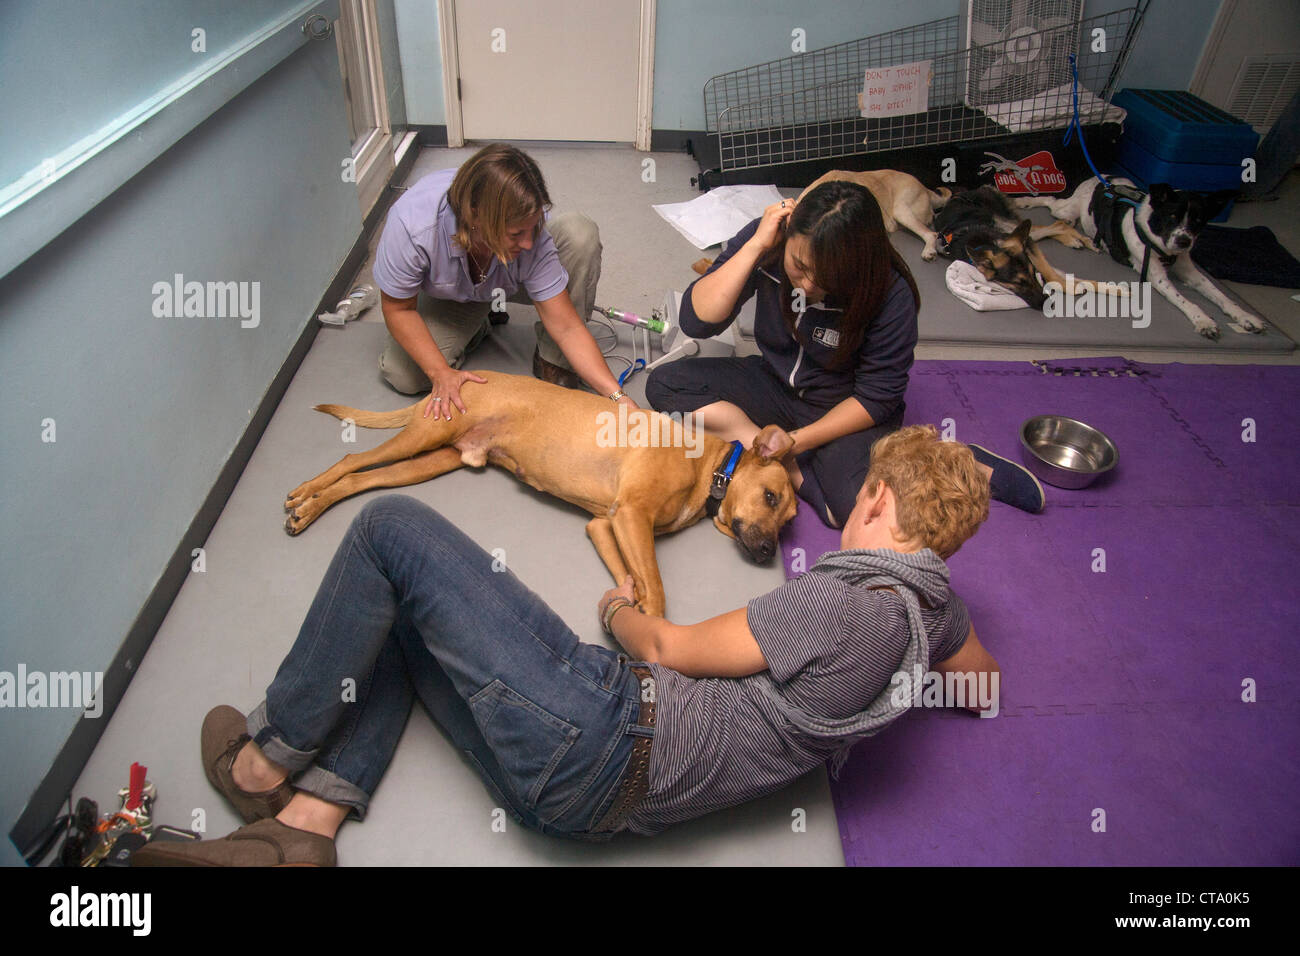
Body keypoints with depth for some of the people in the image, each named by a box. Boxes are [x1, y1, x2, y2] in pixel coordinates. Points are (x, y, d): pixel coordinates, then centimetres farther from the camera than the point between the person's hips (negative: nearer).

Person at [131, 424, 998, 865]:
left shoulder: (841, 601, -18)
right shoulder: (933, 606, 9)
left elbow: (674, 649, -8)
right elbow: (983, 678, 31)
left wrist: (621, 611, 12)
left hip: (595, 753, -9)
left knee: (391, 526, -3)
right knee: (394, 610, 22)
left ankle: (270, 758, 12)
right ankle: (307, 820, 11)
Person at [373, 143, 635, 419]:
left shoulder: (530, 236, -37)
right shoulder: (410, 226, -40)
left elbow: (567, 328, -32)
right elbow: (398, 309, -23)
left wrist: (617, 395, -39)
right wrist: (441, 373, -32)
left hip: (513, 280, 0)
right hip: (447, 298, 0)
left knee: (580, 233, -29)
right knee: (402, 376, -21)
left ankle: (553, 361, -13)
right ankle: (478, 322, 8)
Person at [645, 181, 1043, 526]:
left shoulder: (889, 296, -25)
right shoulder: (767, 241, -17)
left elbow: (877, 398, -16)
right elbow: (696, 321, -21)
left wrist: (797, 440, -23)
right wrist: (755, 246, -30)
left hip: (846, 410, -4)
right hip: (775, 384, 5)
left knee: (858, 508, -34)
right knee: (664, 384, -18)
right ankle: (795, 474, -22)